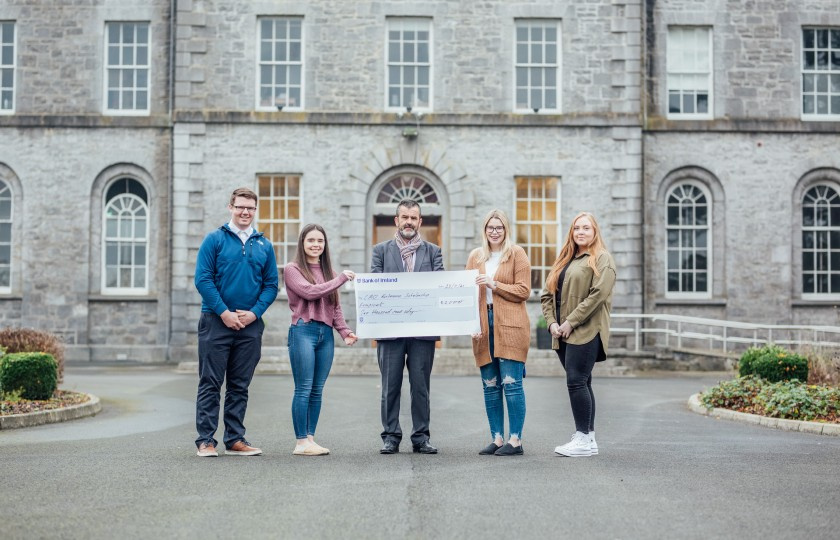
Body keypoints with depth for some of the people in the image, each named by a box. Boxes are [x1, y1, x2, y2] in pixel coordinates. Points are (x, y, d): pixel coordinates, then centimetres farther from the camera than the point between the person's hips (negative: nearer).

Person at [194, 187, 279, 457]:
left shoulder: (265, 245, 11)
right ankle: (205, 439, 3)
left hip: (250, 325, 4)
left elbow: (271, 285, 9)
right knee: (210, 383, -1)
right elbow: (203, 279, -6)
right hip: (216, 322, -3)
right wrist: (224, 313, -13)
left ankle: (235, 439, 15)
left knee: (240, 386, 9)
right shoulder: (215, 239, 0)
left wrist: (254, 313, -6)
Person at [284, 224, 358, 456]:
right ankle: (301, 442, -2)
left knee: (317, 391, 7)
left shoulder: (328, 271, 19)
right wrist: (342, 278, -8)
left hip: (326, 333, 6)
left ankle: (310, 439, 12)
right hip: (303, 331, -6)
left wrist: (345, 331, 5)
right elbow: (310, 292, -14)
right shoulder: (292, 269, 1)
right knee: (304, 389, -6)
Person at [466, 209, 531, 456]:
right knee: (490, 385, 6)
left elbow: (523, 291, -3)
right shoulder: (475, 256, 15)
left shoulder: (517, 254, 3)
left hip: (511, 325, -4)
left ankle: (515, 440, -1)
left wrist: (494, 284, -14)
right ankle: (497, 438, 13)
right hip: (483, 327, 5)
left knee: (511, 383, -6)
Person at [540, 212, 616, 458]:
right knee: (581, 384, 10)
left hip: (586, 332, -7)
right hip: (563, 334, 8)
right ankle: (589, 439, 15)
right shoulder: (563, 260, 20)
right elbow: (547, 294, 16)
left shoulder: (602, 259, -3)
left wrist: (571, 322, -16)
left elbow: (598, 294, -15)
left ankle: (583, 439, -7)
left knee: (576, 382, -13)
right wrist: (552, 322, 0)